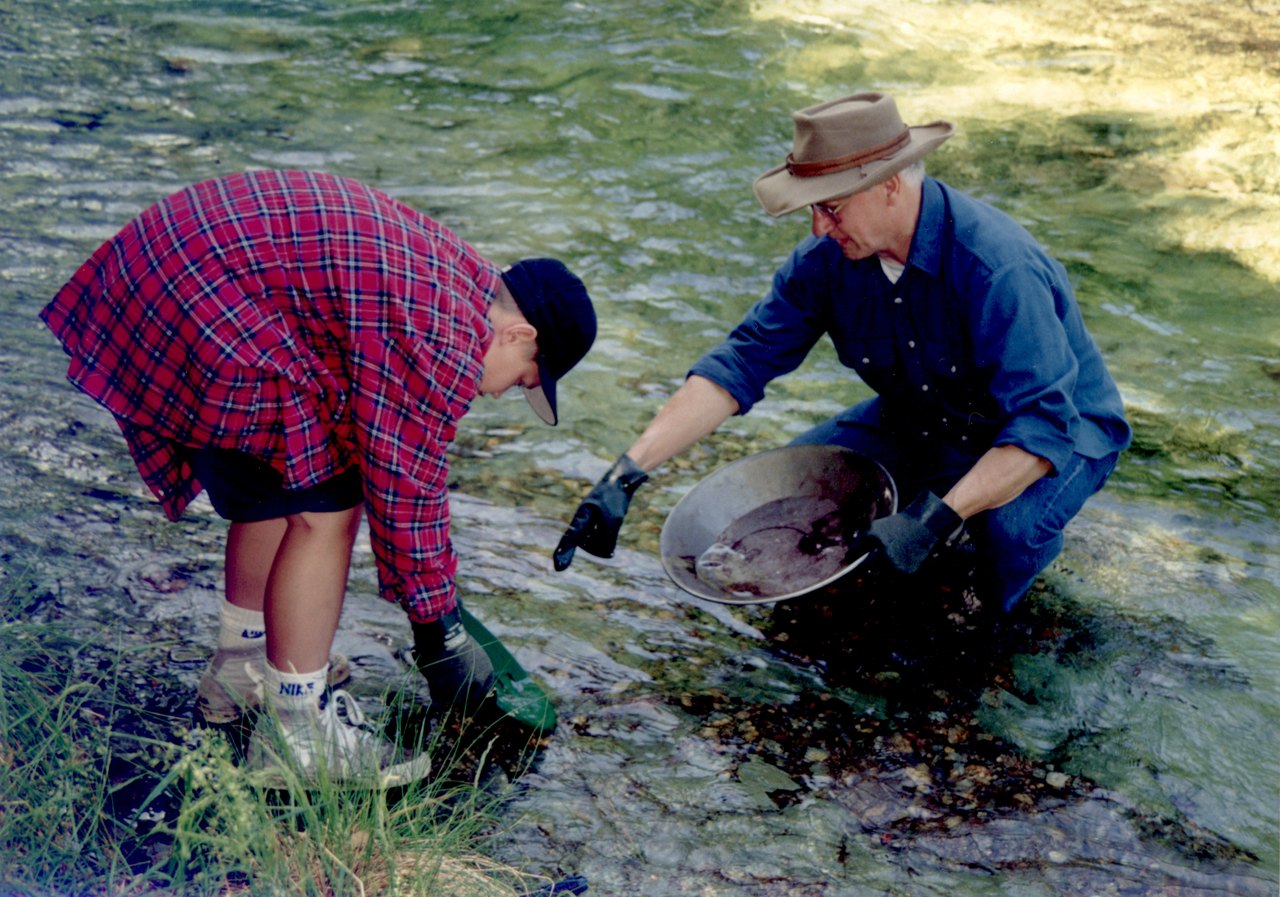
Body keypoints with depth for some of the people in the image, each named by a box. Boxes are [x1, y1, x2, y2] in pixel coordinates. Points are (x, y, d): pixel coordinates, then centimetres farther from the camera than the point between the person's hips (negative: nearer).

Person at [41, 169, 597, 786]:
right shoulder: (447, 343, -18)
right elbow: (405, 491, -13)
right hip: (200, 312, -11)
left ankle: (239, 672, 36)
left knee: (284, 488, 21)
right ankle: (296, 736, 3)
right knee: (321, 507, -6)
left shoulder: (456, 273, 14)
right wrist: (436, 626, -1)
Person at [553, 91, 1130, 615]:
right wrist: (627, 473, -26)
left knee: (1006, 526, -36)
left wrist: (938, 519, -48)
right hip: (925, 420, 5)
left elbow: (1041, 426, -37)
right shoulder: (826, 259, -16)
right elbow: (739, 365, -16)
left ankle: (997, 623, 1)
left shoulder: (997, 269, -34)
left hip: (1061, 426, -5)